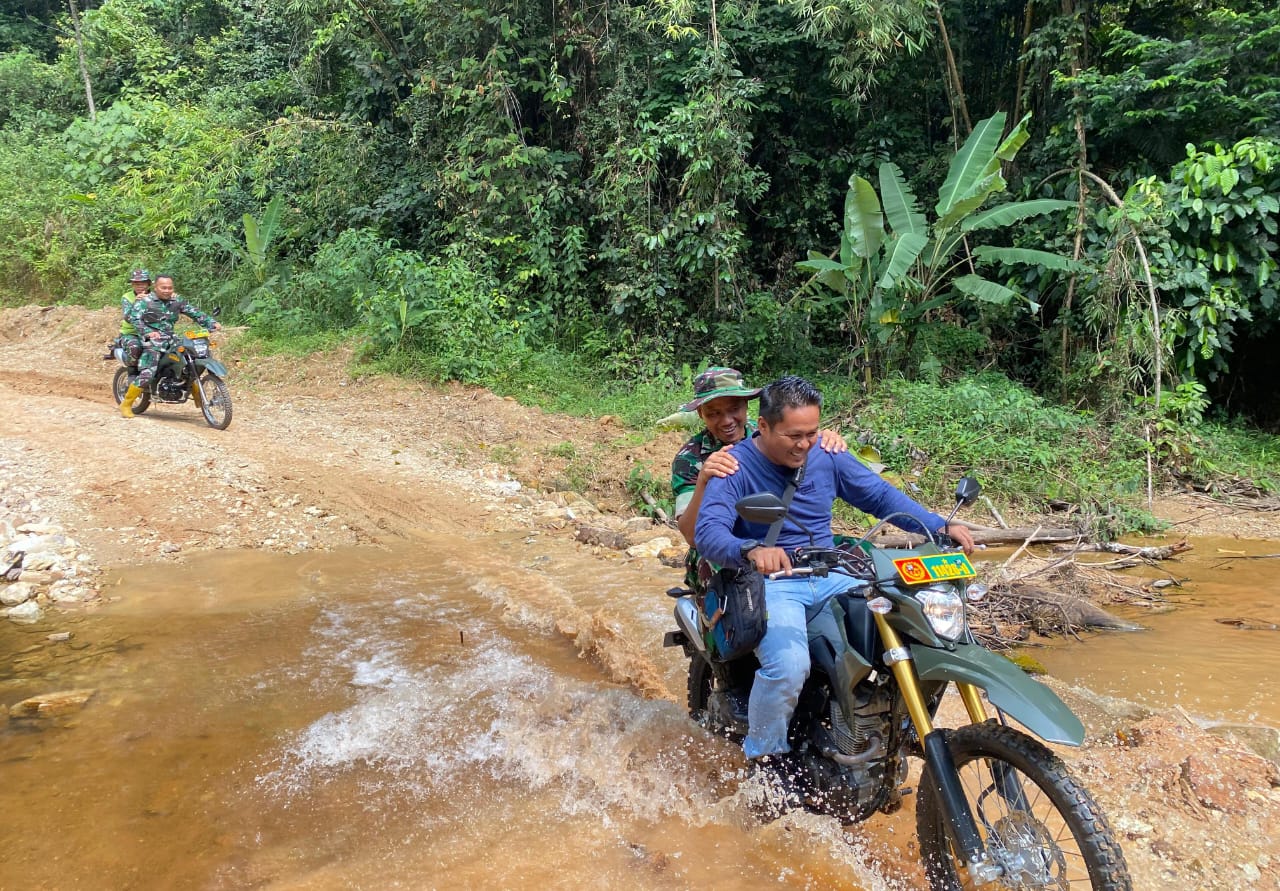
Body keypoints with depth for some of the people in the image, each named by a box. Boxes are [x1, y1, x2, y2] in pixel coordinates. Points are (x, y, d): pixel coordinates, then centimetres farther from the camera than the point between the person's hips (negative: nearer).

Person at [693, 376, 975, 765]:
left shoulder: (826, 454, 4)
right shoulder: (736, 466, -11)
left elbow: (880, 495, 10)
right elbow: (708, 531, -24)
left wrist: (940, 526, -4)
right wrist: (751, 550, -46)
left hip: (830, 577, 5)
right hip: (770, 583, -5)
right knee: (788, 664, -32)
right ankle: (764, 756, -2)